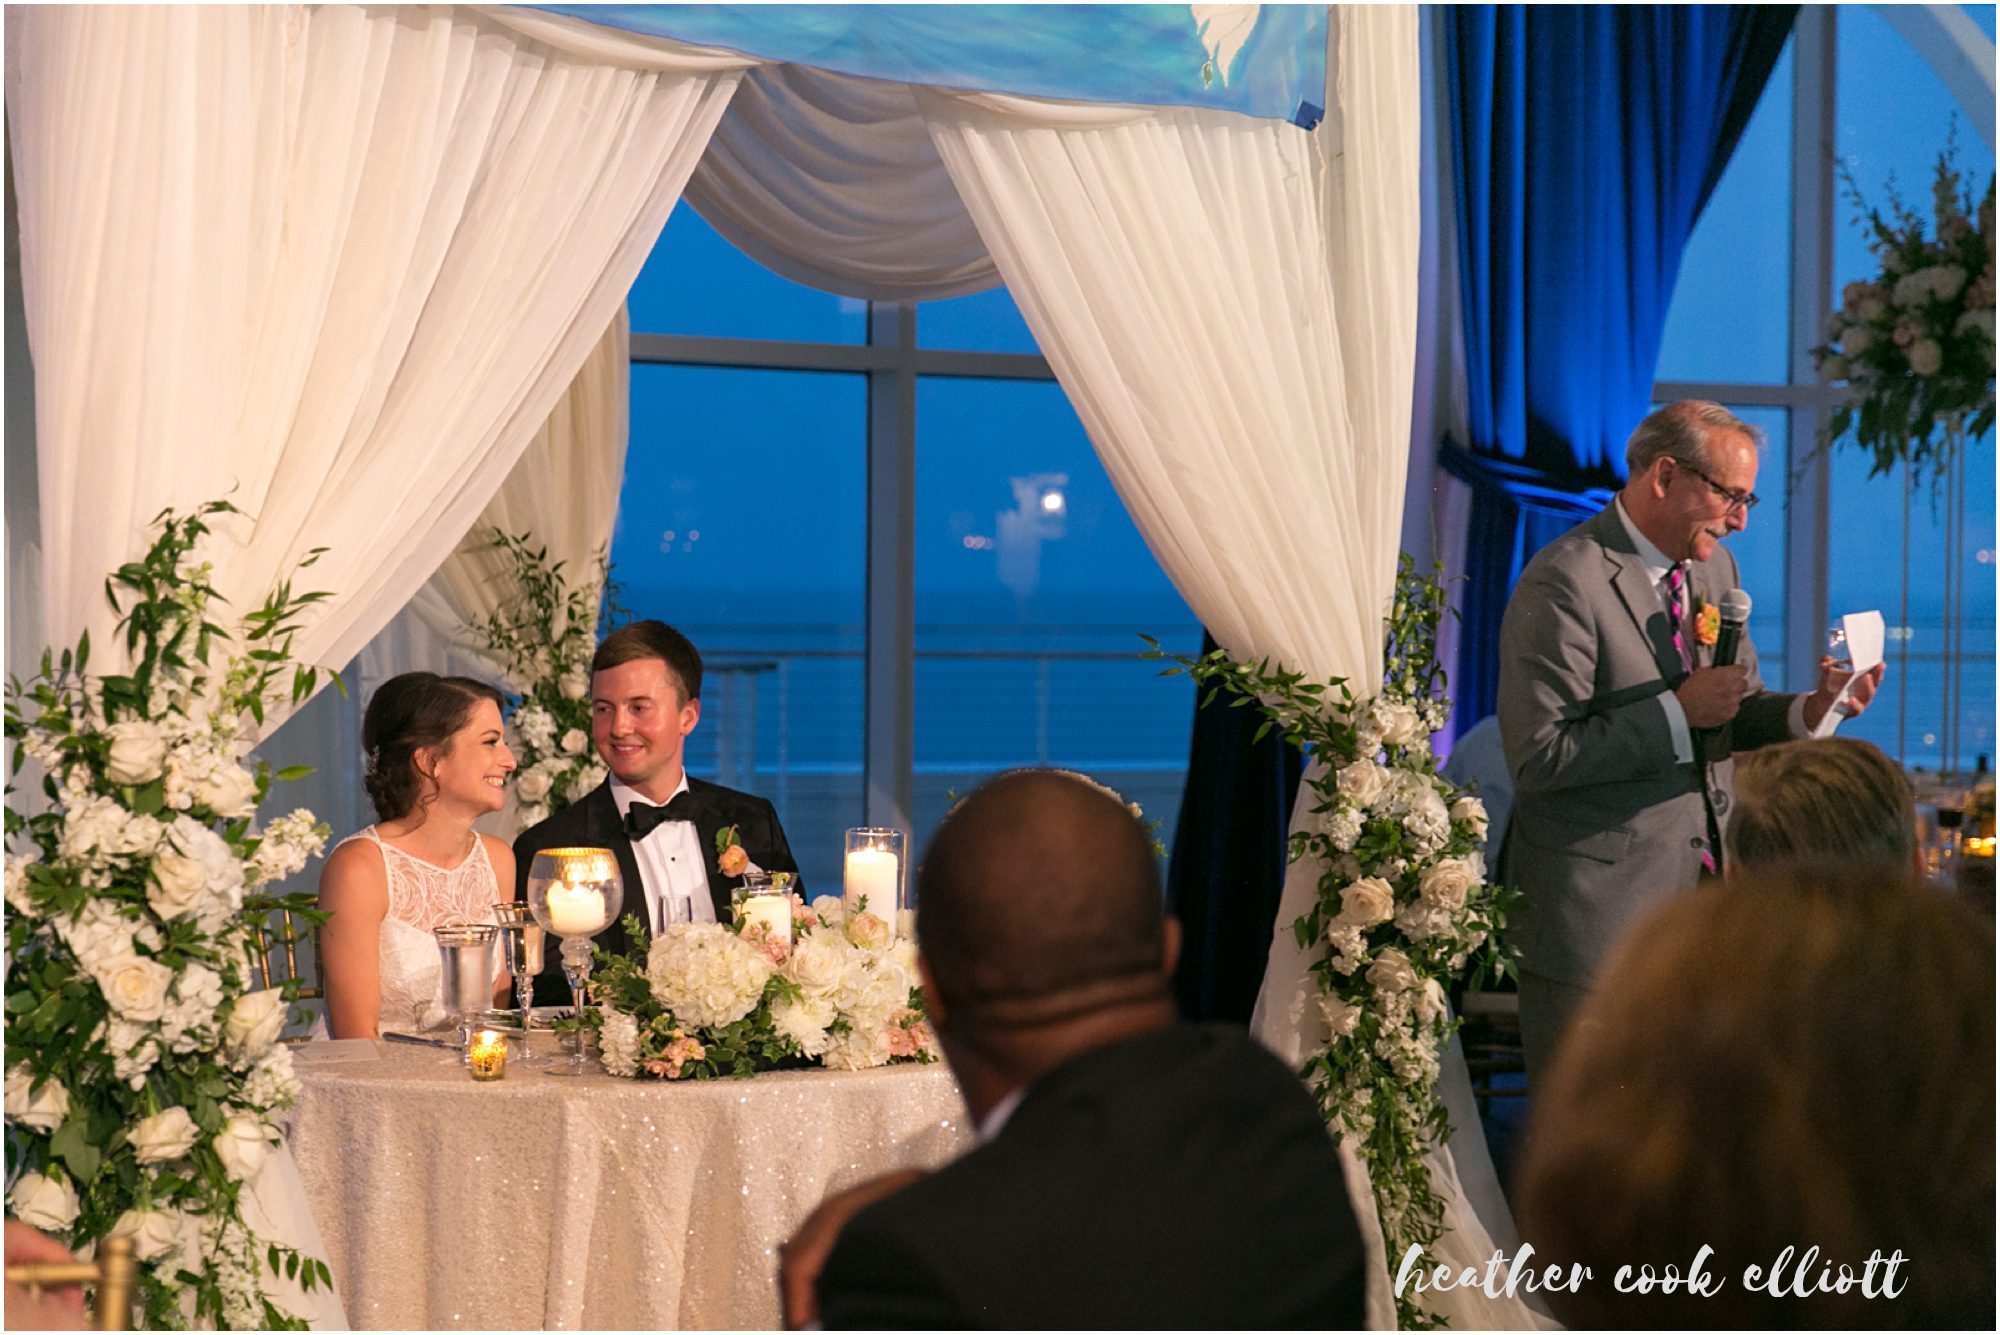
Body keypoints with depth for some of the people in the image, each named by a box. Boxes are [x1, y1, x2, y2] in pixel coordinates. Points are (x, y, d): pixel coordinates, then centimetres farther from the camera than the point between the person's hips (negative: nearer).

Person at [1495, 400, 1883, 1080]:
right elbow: (1540, 756, -21)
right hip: (1597, 904, -7)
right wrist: (1677, 711, -21)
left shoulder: (1715, 568, 11)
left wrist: (1809, 711, -5)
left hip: (1700, 881, 8)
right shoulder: (1563, 583, -17)